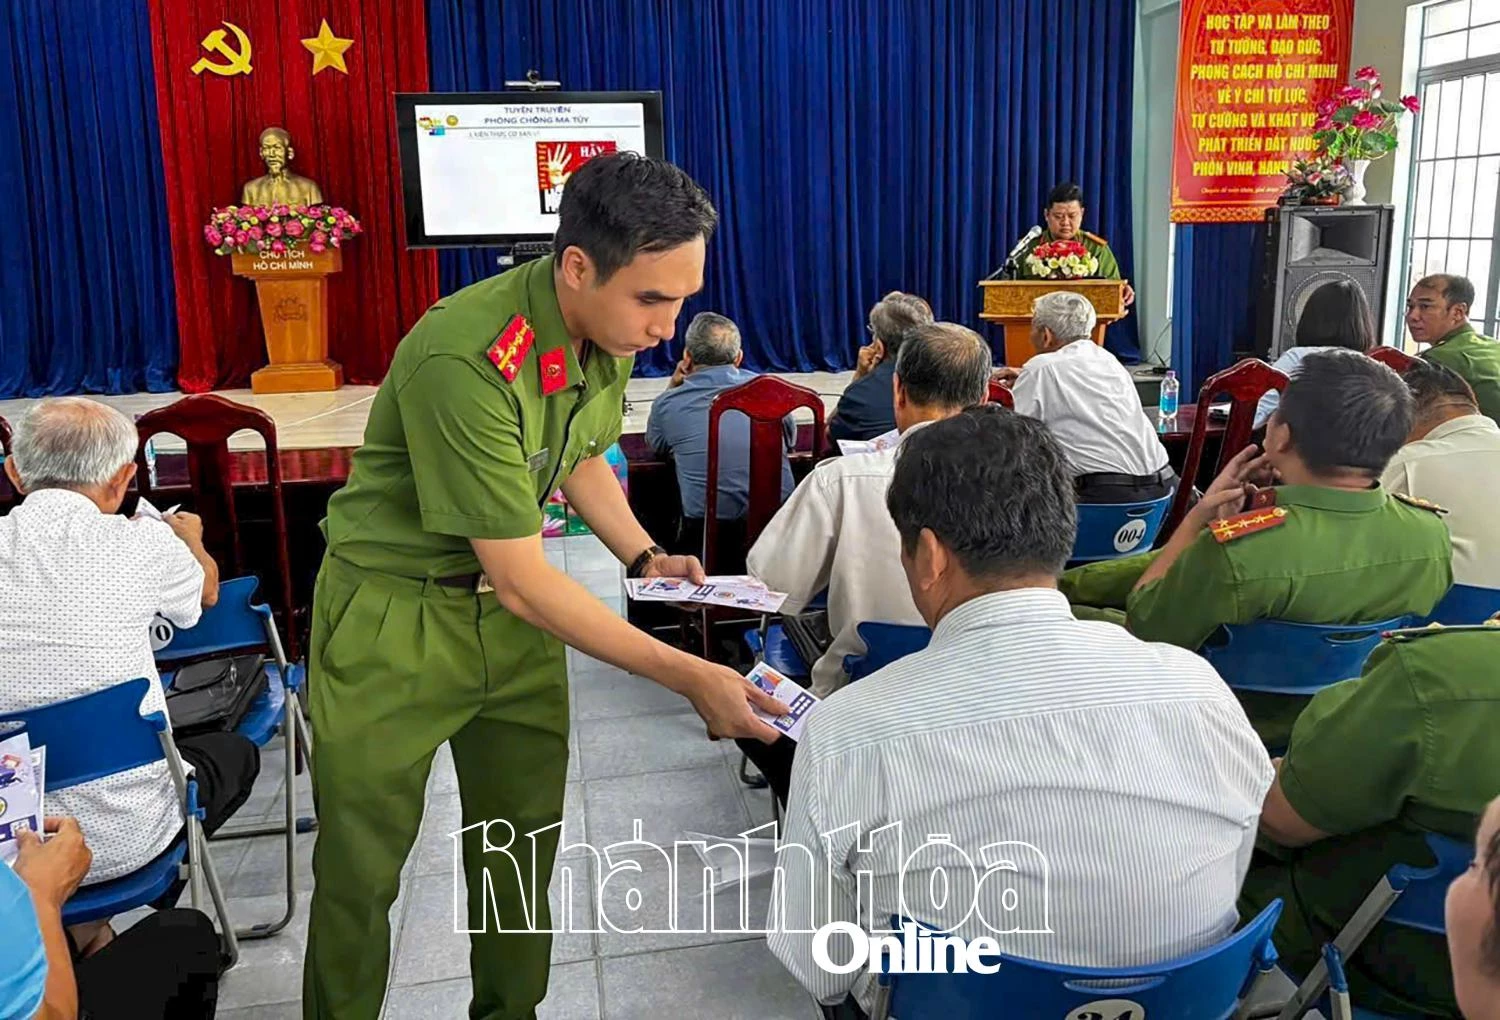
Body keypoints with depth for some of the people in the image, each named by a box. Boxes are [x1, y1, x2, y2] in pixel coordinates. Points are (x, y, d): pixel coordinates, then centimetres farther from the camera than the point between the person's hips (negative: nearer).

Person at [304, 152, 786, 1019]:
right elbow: (520, 580, -29)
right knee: (362, 868, 6)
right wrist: (689, 677, -28)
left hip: (514, 612, 6)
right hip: (393, 618, -6)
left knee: (525, 844, 11)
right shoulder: (466, 360, -32)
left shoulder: (608, 329, -8)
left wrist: (644, 555, -2)